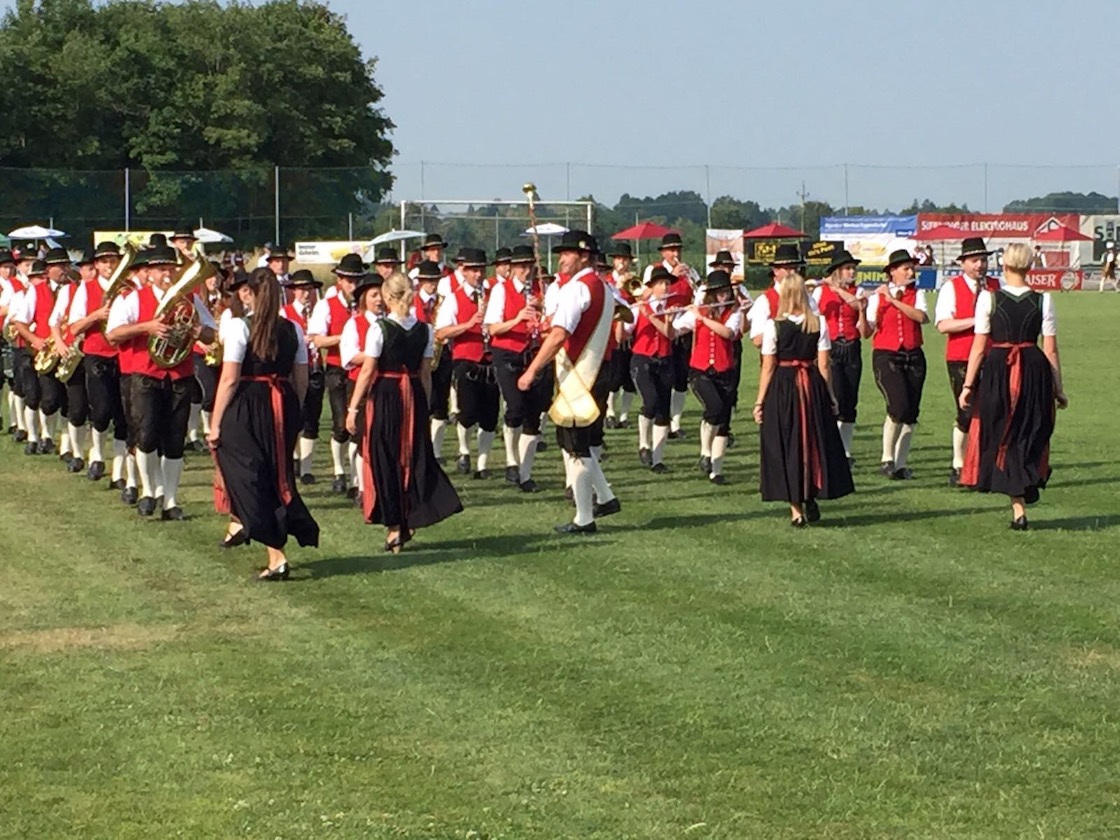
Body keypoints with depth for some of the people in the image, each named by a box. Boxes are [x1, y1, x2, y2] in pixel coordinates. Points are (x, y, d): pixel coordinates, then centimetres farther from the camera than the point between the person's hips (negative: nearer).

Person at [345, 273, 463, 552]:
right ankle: (411, 518, 7)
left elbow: (367, 372, -10)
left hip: (384, 396, -4)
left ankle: (394, 527, 6)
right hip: (413, 396, 4)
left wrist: (353, 408, -5)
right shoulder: (425, 330, 2)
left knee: (384, 460, 4)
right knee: (414, 457, 13)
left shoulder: (379, 329, -11)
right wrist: (424, 406, 15)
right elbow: (426, 373, 6)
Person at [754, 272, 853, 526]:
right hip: (813, 386, 2)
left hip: (782, 389, -2)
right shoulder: (818, 323, -3)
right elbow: (824, 365, -1)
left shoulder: (774, 325, -9)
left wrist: (760, 401, -1)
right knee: (814, 442, 17)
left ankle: (796, 510, 7)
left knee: (786, 447, 6)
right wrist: (830, 395, 8)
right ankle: (811, 498, 16)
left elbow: (768, 368, -7)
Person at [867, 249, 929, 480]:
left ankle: (900, 464, 10)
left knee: (910, 412, 1)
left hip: (913, 357, 3)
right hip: (886, 356, -3)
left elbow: (923, 318, -14)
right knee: (899, 406, -20)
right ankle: (887, 458, -8)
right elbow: (867, 332, -2)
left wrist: (894, 301, -16)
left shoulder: (917, 294, 7)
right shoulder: (878, 296, 2)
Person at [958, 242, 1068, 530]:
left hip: (998, 372, -1)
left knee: (1001, 438, 9)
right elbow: (1050, 350, -1)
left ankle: (1019, 510, 4)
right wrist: (1058, 389, 8)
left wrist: (968, 385, 2)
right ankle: (1026, 493, 17)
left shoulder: (989, 298, -6)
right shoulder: (1043, 301, -2)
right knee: (1030, 439, 15)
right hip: (1035, 372, 1)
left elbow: (979, 347, -5)